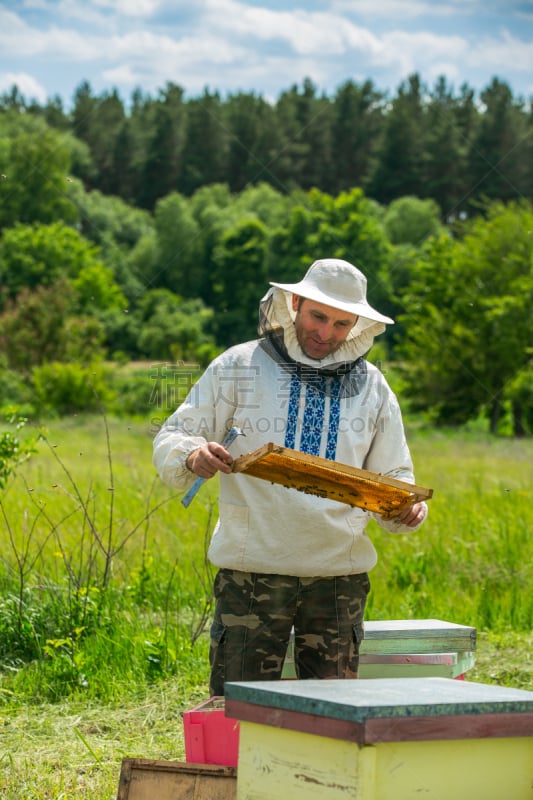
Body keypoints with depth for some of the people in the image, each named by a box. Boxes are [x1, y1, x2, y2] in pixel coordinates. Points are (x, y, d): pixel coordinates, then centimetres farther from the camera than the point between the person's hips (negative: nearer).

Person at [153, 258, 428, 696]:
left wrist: (406, 509, -6)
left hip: (339, 575, 3)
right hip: (254, 570, -2)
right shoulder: (239, 366, 5)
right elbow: (169, 442, 4)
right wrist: (192, 455, -19)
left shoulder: (371, 386, 14)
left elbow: (393, 478, 17)